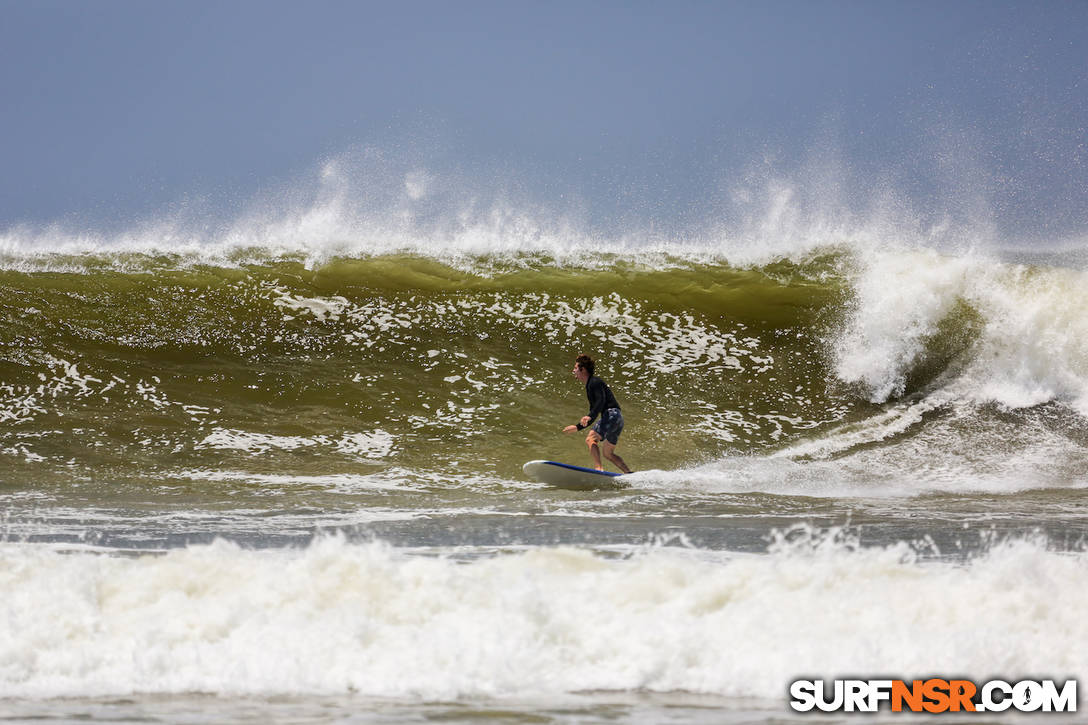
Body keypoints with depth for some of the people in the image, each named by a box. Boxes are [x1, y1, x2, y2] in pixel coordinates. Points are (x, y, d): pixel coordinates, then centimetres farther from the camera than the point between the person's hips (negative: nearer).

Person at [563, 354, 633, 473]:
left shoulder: (595, 382, -3)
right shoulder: (589, 387, 27)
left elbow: (601, 401, -21)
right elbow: (593, 415, 32)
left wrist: (590, 416, -34)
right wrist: (577, 427, 32)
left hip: (611, 414, -10)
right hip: (617, 419, 10)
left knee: (590, 439, -21)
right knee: (608, 453, 13)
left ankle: (599, 468, -36)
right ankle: (629, 474, 7)